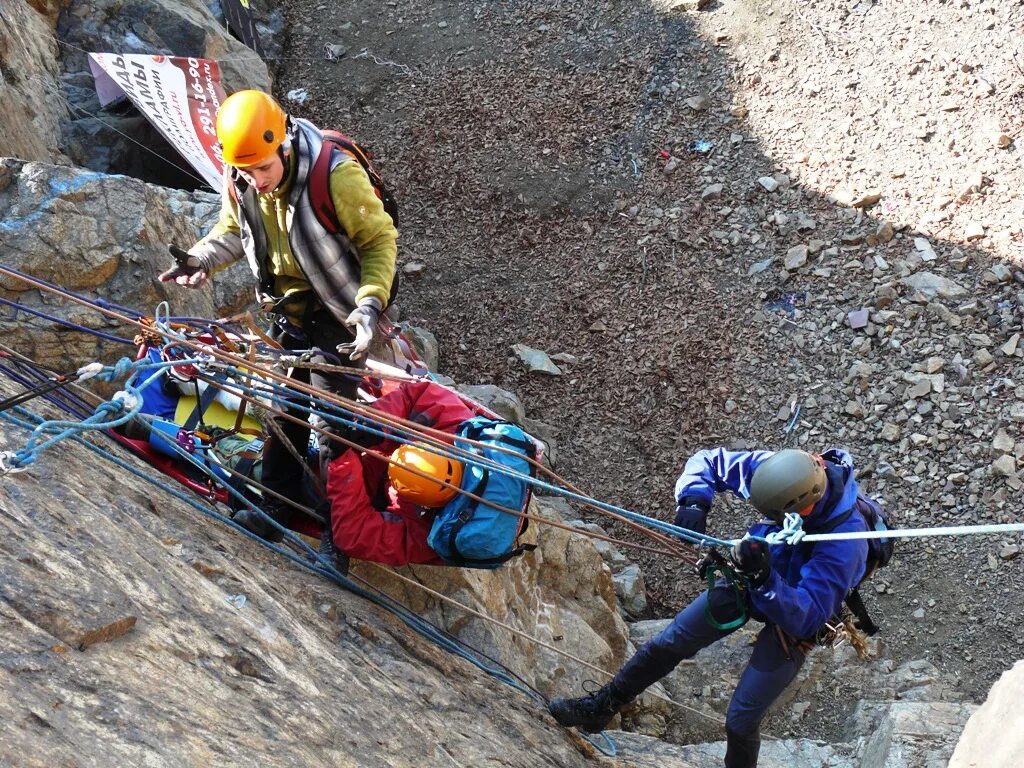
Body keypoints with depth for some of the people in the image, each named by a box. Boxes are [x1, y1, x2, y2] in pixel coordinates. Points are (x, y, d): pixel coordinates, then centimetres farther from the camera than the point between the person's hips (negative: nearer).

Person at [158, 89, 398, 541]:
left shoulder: (335, 174, -30)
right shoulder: (239, 181, -12)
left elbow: (380, 239, -19)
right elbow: (233, 230, 8)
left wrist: (370, 304, -32)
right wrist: (200, 259, -13)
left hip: (339, 308, -5)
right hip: (290, 305, 6)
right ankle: (274, 507, 26)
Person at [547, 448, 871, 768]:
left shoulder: (844, 542, -40)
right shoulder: (787, 472, -27)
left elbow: (807, 619, -37)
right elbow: (708, 462, -14)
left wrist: (764, 578, -51)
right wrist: (693, 502, -33)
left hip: (794, 619, -5)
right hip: (748, 582, 5)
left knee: (741, 722, -1)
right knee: (666, 645, 9)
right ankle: (600, 708, 30)